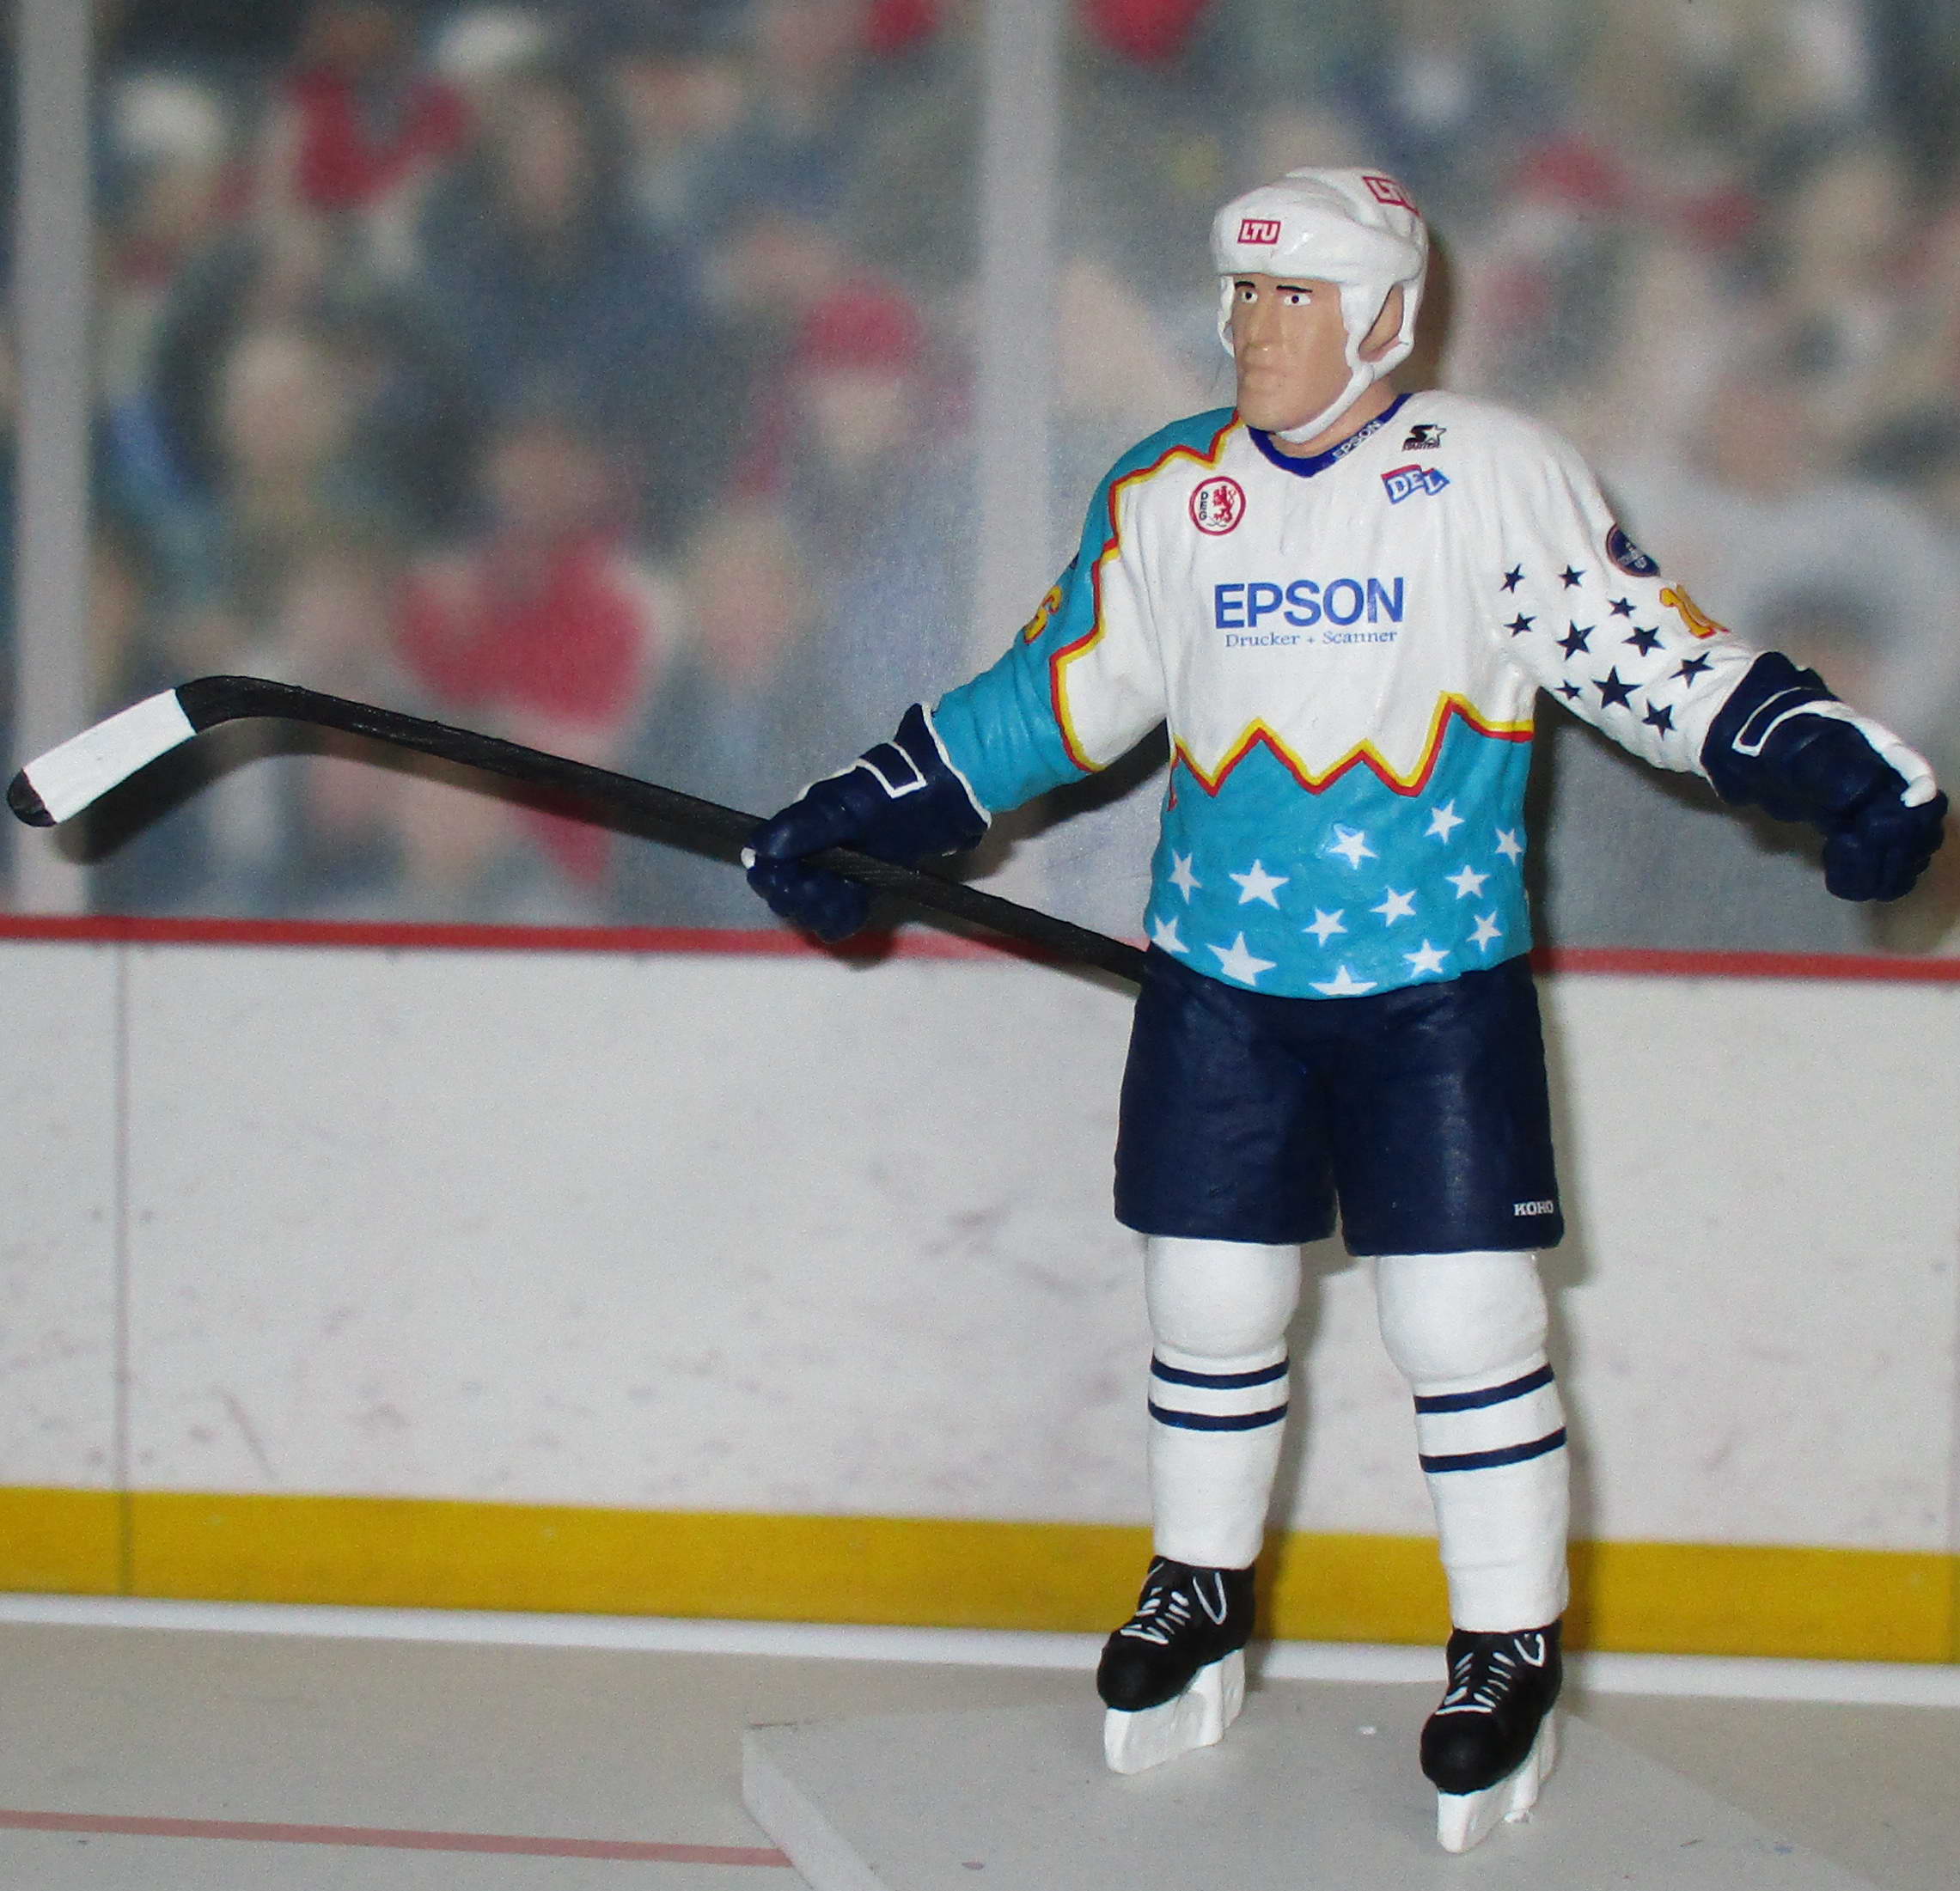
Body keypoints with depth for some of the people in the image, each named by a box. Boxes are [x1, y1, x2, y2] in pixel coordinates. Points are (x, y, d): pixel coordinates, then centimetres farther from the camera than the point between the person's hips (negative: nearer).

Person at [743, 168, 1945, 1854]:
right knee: (1210, 1301, 8)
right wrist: (856, 818, 12)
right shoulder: (1161, 498, 7)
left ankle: (1511, 1652, 11)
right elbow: (1054, 697, 14)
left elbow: (1647, 650, -6)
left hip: (1438, 982, -3)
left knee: (1465, 1316, -4)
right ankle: (1200, 1603, 28)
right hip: (1221, 976, 3)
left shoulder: (1495, 475, -3)